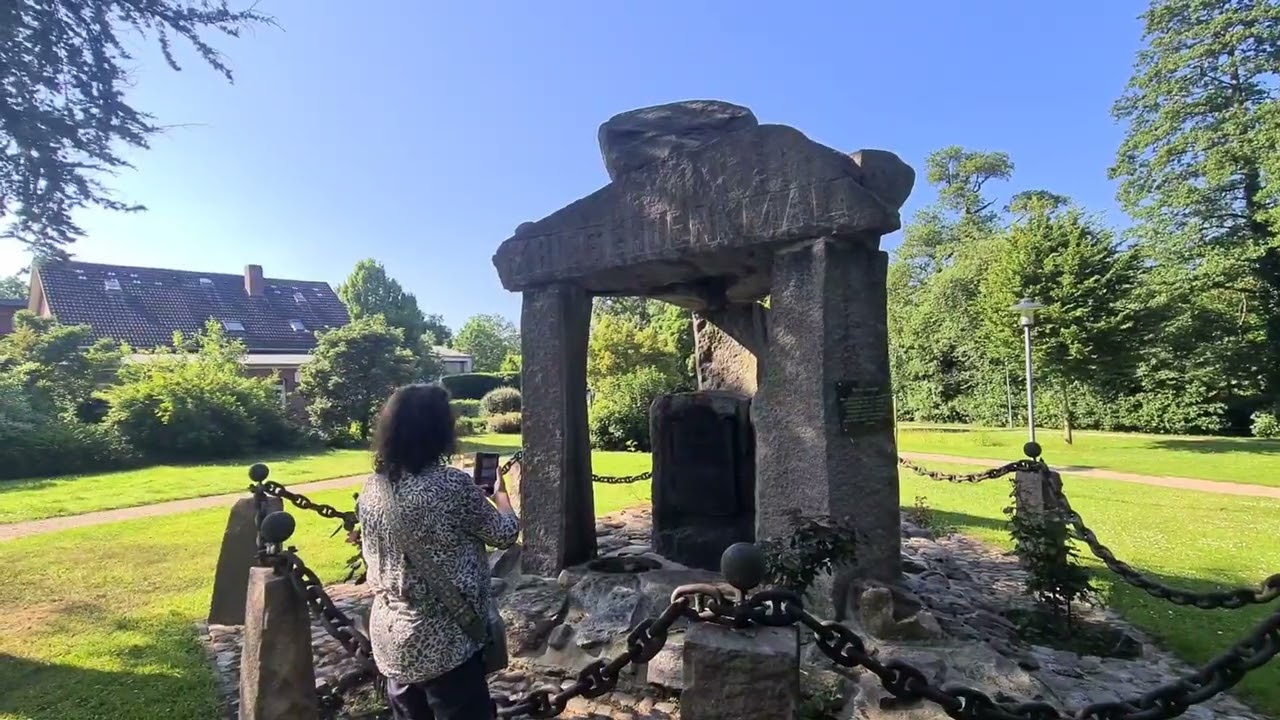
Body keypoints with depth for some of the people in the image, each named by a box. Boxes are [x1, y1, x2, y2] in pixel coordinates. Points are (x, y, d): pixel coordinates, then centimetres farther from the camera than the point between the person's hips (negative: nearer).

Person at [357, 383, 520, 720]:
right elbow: (505, 534, -9)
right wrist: (500, 493, 11)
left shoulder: (372, 487, -2)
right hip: (444, 639, -7)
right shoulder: (453, 485, -23)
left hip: (390, 635, 7)